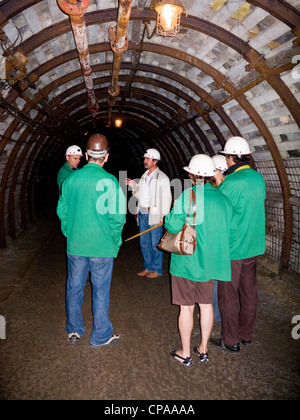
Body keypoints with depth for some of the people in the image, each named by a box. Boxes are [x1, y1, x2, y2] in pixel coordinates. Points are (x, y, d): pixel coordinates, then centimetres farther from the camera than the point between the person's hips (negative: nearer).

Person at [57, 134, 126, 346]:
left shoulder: (71, 179, -2)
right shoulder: (109, 181, -13)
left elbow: (62, 210, 5)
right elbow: (117, 217, -13)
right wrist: (115, 242, 1)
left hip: (75, 245, 4)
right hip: (102, 247, -3)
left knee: (74, 287, 18)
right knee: (101, 290, 10)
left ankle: (74, 330, 34)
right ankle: (101, 335, 25)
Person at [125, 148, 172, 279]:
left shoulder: (162, 178, -7)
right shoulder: (144, 176, 15)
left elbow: (167, 198, -9)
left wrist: (163, 217, -14)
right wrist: (133, 185, 4)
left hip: (154, 215, -7)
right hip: (142, 213, 7)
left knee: (155, 243, 0)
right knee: (144, 242, 12)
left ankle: (157, 269, 14)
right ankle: (148, 267, 26)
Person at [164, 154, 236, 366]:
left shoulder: (188, 196, -17)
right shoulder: (223, 199, 0)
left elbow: (173, 226, -21)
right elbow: (232, 233, 3)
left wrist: (168, 218, 0)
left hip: (187, 261, -5)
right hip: (211, 261, 5)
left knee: (187, 307, 8)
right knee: (206, 304, 17)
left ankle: (185, 353, 23)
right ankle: (203, 350, 31)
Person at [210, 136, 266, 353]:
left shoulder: (230, 184, -21)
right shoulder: (259, 178, 3)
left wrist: (219, 185, -5)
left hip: (232, 248, -7)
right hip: (253, 246, 8)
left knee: (229, 295, 6)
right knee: (249, 291, 18)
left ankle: (231, 341, 19)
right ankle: (246, 334, 34)